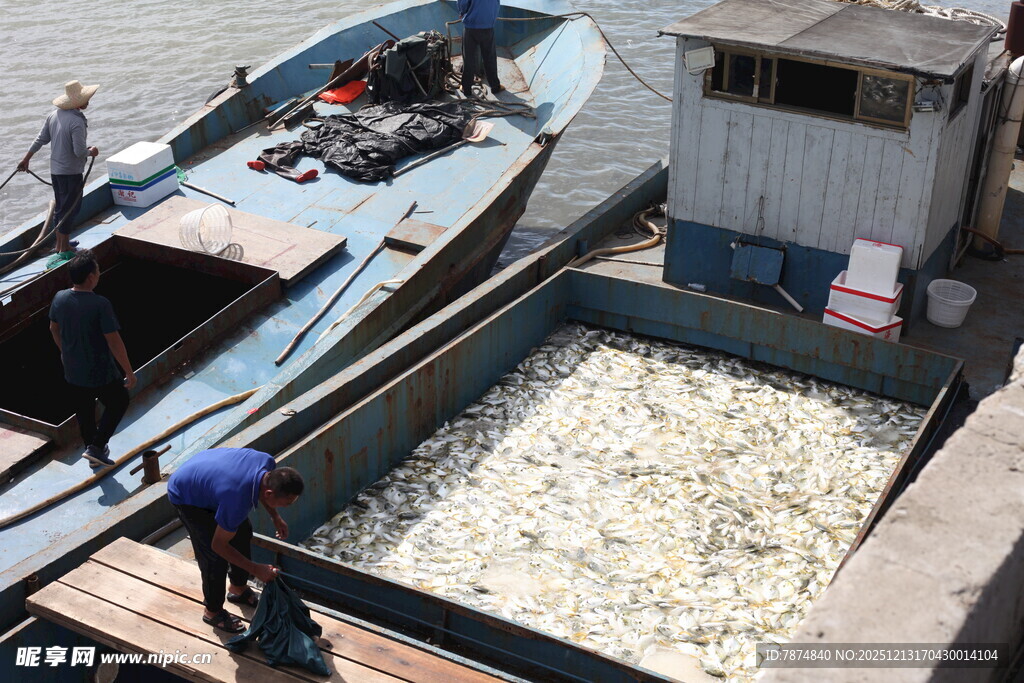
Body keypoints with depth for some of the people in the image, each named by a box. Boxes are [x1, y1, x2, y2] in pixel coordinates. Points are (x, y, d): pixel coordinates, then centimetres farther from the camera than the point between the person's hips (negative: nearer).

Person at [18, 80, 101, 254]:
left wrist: (26, 159, 17)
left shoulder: (54, 115, 2)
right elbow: (79, 151, -24)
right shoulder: (76, 121, -23)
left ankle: (60, 243, 31)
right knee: (69, 209, 3)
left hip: (55, 169, 8)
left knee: (60, 207, 19)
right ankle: (64, 248, 10)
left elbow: (40, 139, 8)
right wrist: (91, 152, -3)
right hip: (71, 172, -8)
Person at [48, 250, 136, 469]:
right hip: (101, 373, -6)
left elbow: (54, 328, 10)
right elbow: (114, 342, -24)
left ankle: (94, 454, 41)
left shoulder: (60, 298, -8)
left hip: (73, 371, 6)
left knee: (84, 412, 24)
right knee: (118, 402, 20)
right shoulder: (100, 305, -28)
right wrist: (129, 372, -14)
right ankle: (97, 447, 14)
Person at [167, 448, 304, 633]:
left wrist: (275, 517, 3)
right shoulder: (238, 502, -42)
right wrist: (256, 570, -19)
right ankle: (213, 612, 17)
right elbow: (218, 545, -25)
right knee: (215, 557, -6)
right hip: (185, 497, -8)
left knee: (243, 532, 15)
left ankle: (238, 588, 37)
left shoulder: (268, 463, -24)